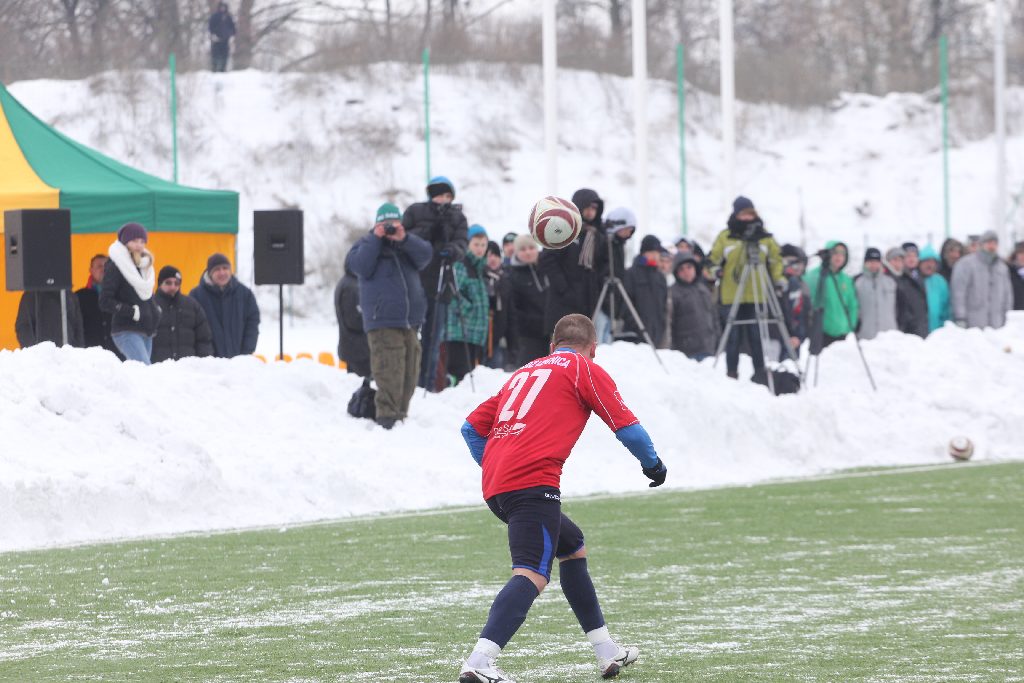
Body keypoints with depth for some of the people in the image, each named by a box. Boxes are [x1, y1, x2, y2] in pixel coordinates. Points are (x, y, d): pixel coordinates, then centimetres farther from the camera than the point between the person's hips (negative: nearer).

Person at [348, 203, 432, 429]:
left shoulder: (408, 244, 17)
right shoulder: (367, 244, 8)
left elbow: (425, 256, -2)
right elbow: (360, 266, -11)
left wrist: (404, 238, -16)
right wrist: (376, 238, -10)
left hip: (410, 321, 5)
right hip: (383, 323, -5)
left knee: (409, 373, 7)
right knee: (389, 372, -15)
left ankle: (401, 413, 16)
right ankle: (387, 416, -17)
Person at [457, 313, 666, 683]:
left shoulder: (524, 372, 27)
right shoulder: (585, 370, 9)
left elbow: (472, 427, 26)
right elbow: (626, 426, 6)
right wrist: (653, 464, 22)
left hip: (495, 486, 8)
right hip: (533, 482, -8)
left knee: (573, 547, 25)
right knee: (532, 574, -18)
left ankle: (606, 652, 30)